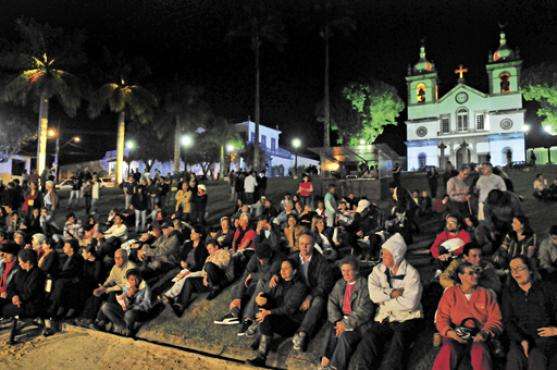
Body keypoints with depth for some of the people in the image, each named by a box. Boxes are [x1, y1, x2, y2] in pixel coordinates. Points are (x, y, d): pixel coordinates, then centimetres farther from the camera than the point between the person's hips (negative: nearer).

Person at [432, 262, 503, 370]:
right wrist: (450, 332, -14)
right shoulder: (450, 293, 11)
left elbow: (495, 320, 7)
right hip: (455, 333, 0)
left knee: (480, 352, -35)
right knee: (448, 351, -35)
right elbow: (441, 318, 7)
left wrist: (485, 333, -13)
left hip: (478, 335, 1)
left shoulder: (487, 294, 13)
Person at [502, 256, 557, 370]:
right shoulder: (509, 292, 13)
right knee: (514, 356, -31)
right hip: (520, 337, 1)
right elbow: (508, 321, 4)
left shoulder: (547, 289, 9)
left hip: (545, 336, -1)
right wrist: (522, 340, -12)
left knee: (536, 357, -33)